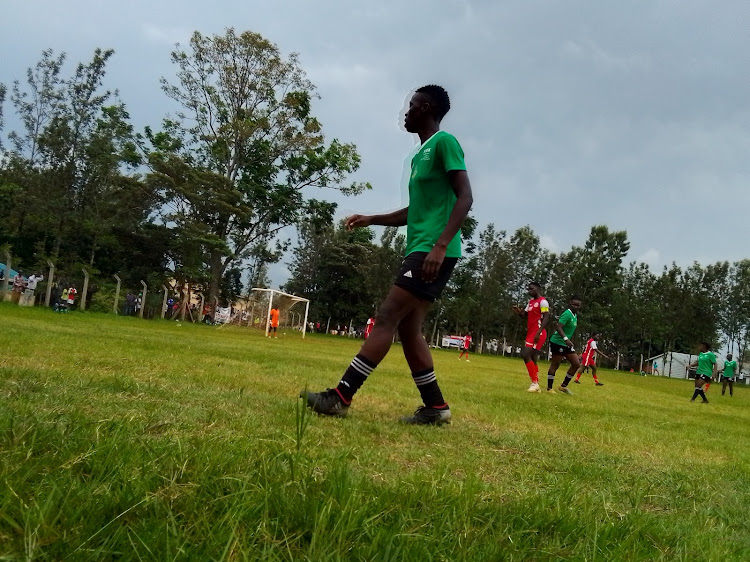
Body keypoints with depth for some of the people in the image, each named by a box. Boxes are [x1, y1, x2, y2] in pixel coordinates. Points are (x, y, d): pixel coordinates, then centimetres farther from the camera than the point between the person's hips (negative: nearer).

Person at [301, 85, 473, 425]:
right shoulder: (420, 154, 23)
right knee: (408, 329, 6)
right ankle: (436, 407, 12)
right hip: (418, 250, 10)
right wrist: (372, 219, 21)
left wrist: (440, 245, -25)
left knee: (386, 319, -14)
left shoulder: (444, 142, -5)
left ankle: (340, 397, -15)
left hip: (434, 251, -10)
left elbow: (465, 198, -15)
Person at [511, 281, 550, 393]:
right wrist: (518, 311, 0)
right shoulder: (531, 302, 18)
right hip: (531, 333, 9)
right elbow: (524, 315, 24)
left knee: (525, 355, -18)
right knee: (532, 359, 8)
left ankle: (535, 383, -13)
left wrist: (538, 332, -26)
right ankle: (536, 385, 11)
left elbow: (546, 318, -17)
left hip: (538, 334, -9)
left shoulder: (543, 301, -9)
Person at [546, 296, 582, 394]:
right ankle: (549, 388, 5)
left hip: (566, 344, 9)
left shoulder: (575, 315, 13)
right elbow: (558, 327, -26)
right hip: (558, 342, -9)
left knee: (576, 364, 5)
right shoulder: (567, 314, -16)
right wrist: (566, 339, -37)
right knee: (555, 365, -4)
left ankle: (563, 386, 13)